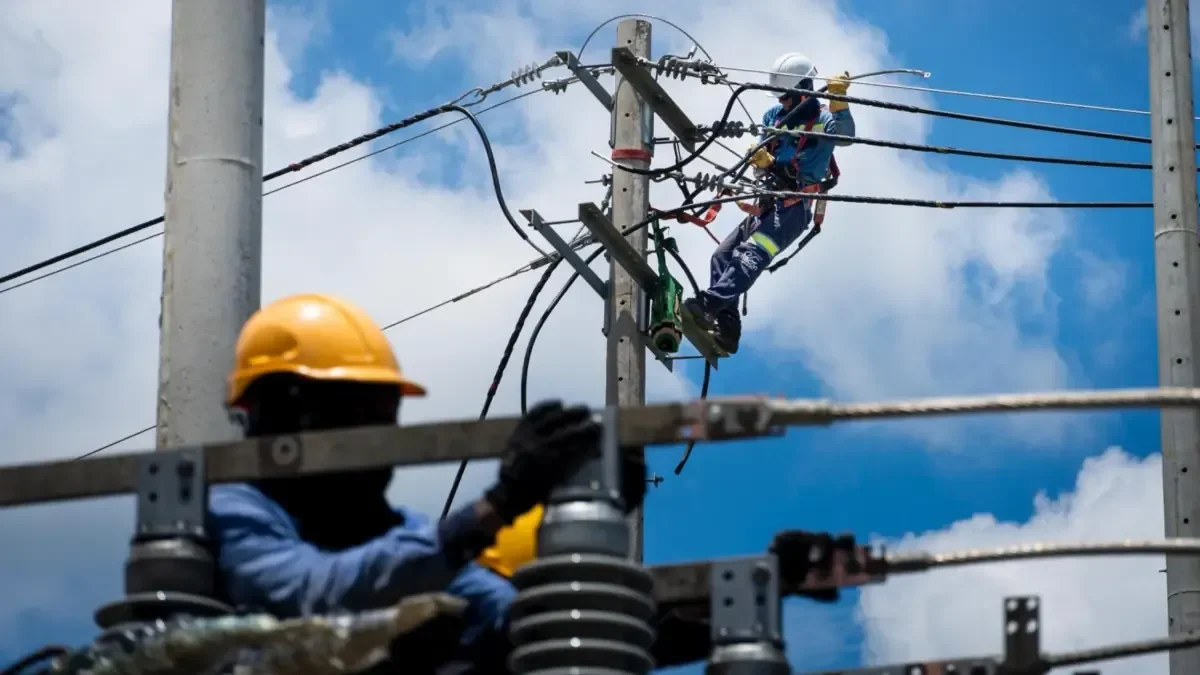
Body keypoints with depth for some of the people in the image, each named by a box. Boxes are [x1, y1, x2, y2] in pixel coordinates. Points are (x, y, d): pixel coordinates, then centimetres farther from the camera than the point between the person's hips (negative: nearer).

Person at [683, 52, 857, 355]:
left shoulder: (821, 119, -3)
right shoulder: (774, 116, 17)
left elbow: (844, 135, -24)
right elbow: (760, 156, 13)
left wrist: (838, 99, -39)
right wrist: (762, 158, -13)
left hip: (795, 207, -8)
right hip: (768, 203, 8)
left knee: (752, 254, -27)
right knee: (723, 255, -2)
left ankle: (709, 305, -44)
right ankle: (726, 329, -9)